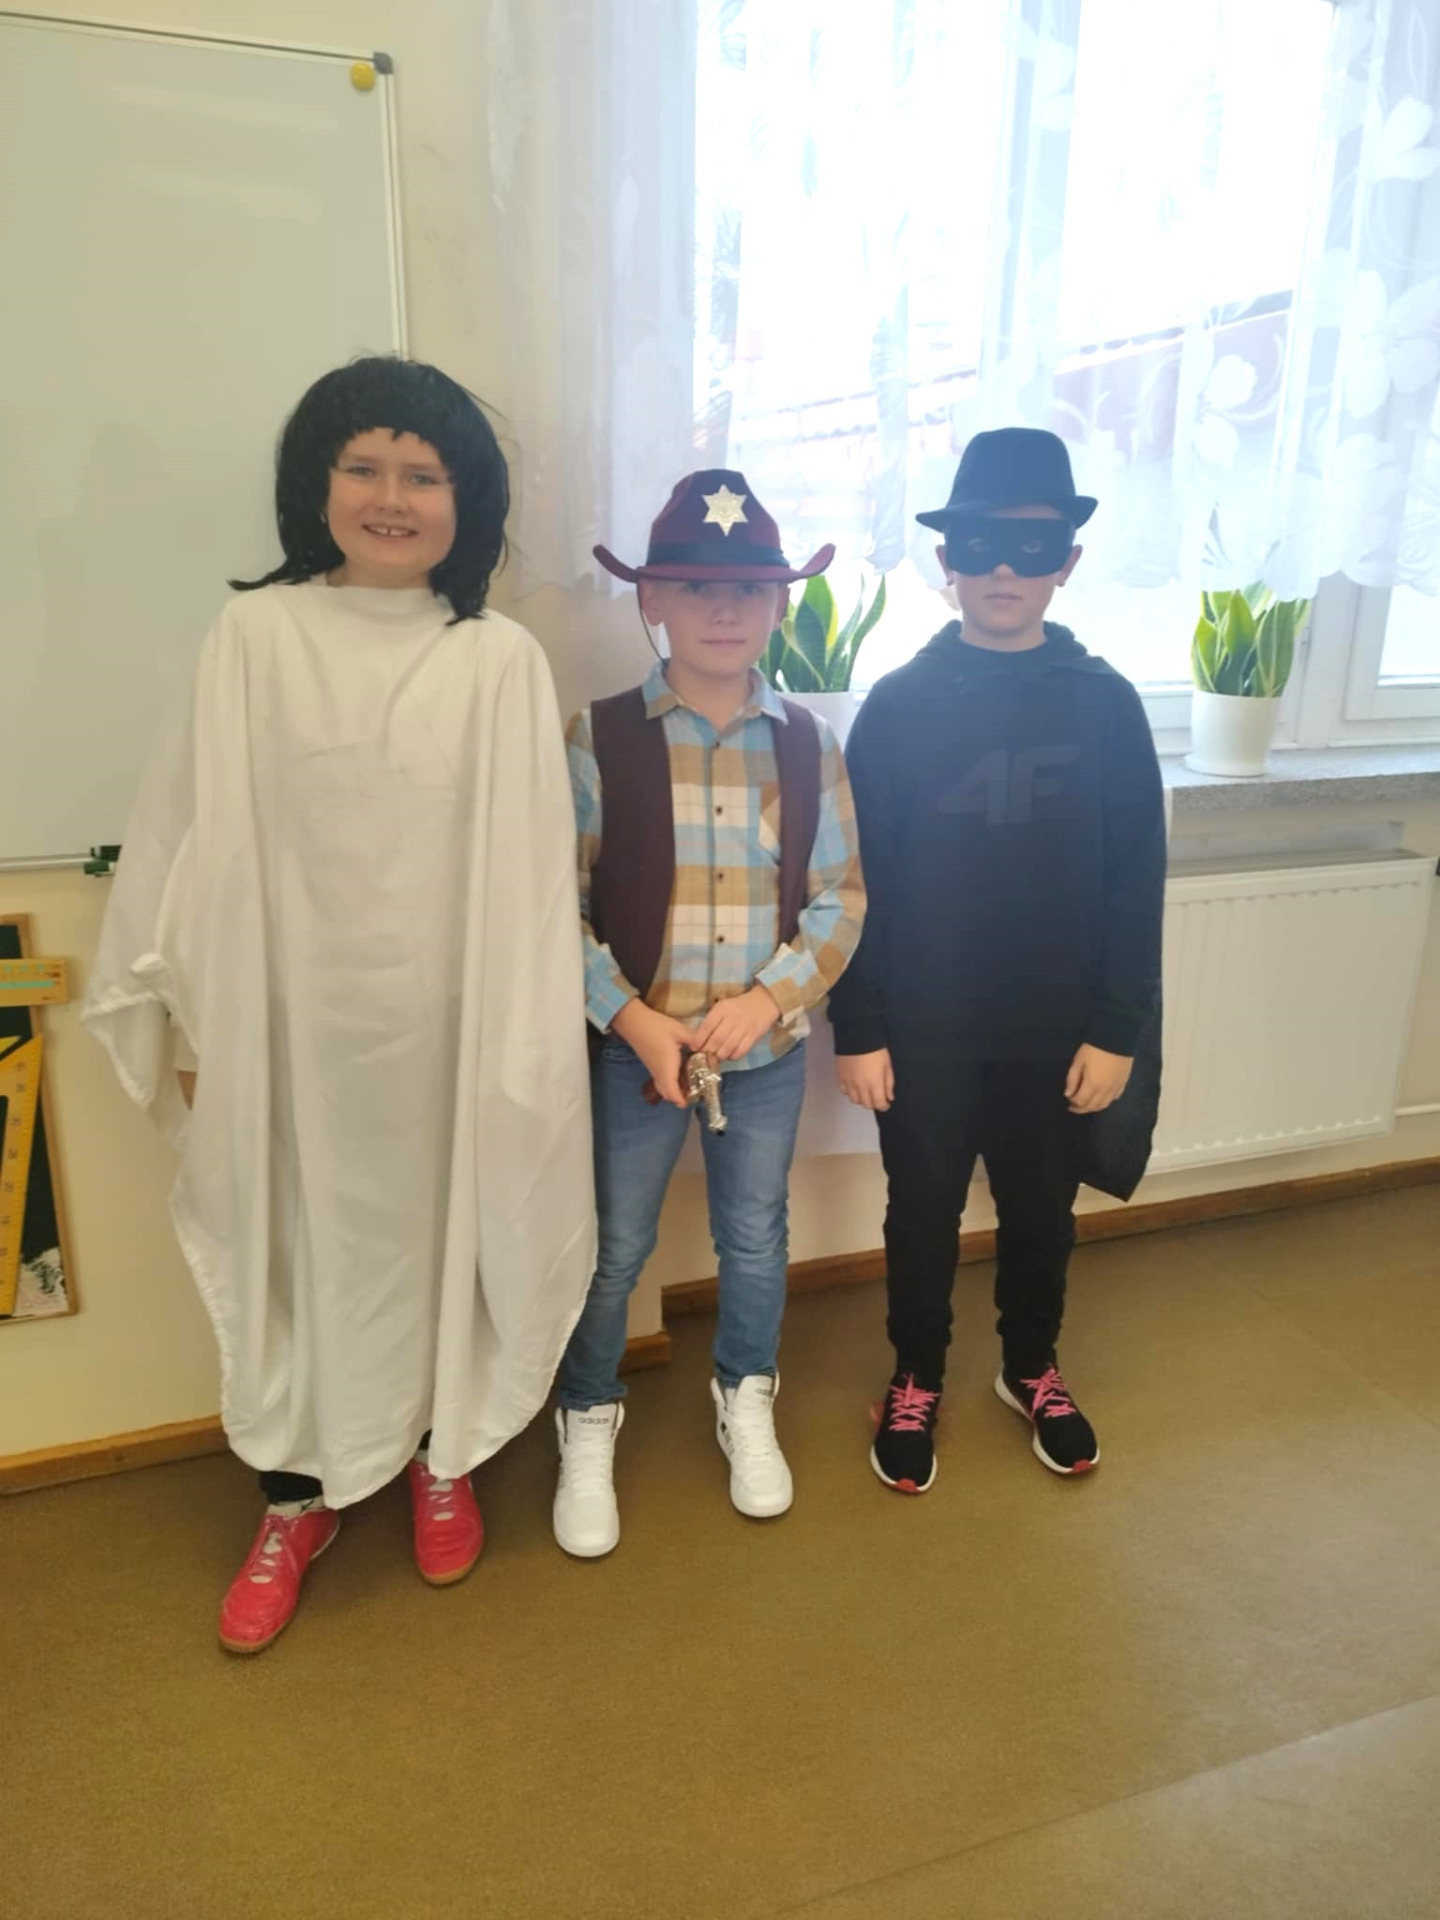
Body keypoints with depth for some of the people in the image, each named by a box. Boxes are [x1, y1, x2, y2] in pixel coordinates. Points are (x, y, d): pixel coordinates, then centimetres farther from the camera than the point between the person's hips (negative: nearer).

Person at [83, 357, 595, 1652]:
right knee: (296, 1250, 14)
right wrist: (189, 1012, 2)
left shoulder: (501, 659, -6)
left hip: (444, 1015, 0)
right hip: (292, 1014, 1)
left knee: (445, 1239, 15)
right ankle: (297, 1499, 37)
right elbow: (197, 832, 0)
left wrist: (529, 1042, -7)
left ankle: (442, 1461, 41)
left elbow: (531, 862, -6)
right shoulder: (253, 636, -3)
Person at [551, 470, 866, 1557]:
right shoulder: (600, 740, -10)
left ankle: (747, 1404, 45)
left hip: (771, 1047, 3)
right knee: (613, 1249, 12)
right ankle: (589, 1423, 38)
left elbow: (841, 896, 1)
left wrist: (768, 998, -13)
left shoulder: (807, 744, -2)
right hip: (633, 1047, -2)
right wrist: (636, 1022, -17)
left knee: (756, 1240, 19)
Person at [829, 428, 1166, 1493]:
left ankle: (1033, 1370, 44)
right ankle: (917, 1381, 38)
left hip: (1059, 1028, 2)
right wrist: (857, 1029, -7)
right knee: (923, 1213, 14)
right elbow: (856, 881, -6)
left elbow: (1136, 884, -2)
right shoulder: (899, 704, -6)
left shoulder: (1107, 703, -2)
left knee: (1043, 1213, 19)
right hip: (925, 1030, -1)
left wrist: (1117, 1030, -5)